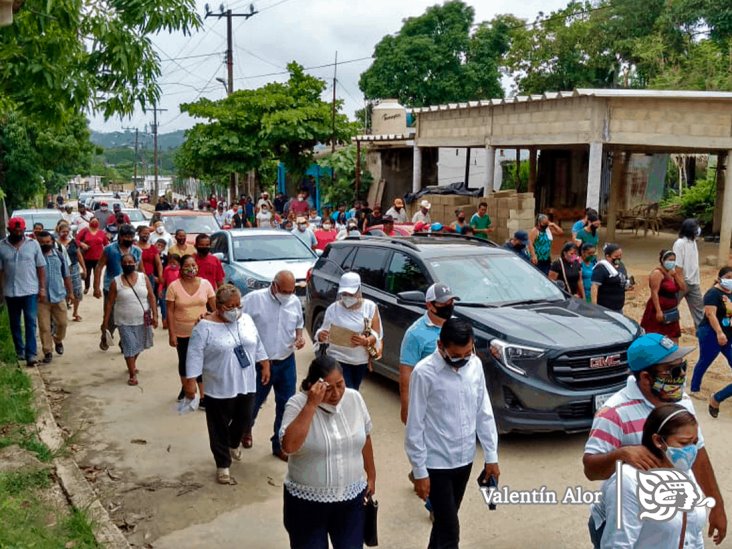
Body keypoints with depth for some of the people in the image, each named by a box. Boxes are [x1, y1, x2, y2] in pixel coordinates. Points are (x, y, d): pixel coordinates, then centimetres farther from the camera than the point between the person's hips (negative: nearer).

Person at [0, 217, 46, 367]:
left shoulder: (33, 244, -1)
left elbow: (41, 267, 1)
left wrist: (42, 288, -3)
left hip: (30, 291, -2)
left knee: (30, 322, -6)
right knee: (15, 324, 12)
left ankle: (31, 354, -6)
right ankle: (20, 351, 25)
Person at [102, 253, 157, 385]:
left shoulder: (144, 278, -4)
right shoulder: (115, 282, -8)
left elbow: (151, 297, -2)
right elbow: (109, 303, -3)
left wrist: (154, 315, -8)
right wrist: (105, 322, -3)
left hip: (143, 320, 2)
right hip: (124, 321, -2)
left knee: (139, 345, 17)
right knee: (129, 347, -2)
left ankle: (132, 363, 44)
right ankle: (132, 374, 9)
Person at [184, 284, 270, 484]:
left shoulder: (246, 320, 3)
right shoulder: (205, 327, -13)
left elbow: (257, 345, 12)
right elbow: (195, 355, -14)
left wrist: (265, 365, 10)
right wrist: (191, 381, -17)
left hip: (246, 384, 5)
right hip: (219, 388, -5)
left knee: (244, 419, 16)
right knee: (220, 427, 5)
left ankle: (234, 443, 44)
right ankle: (223, 466, 17)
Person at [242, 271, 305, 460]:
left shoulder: (295, 302, 0)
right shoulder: (254, 299, -15)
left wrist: (300, 336, -4)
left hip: (287, 362, 3)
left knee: (286, 405, 8)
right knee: (254, 402, 15)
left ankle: (280, 445, 26)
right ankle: (246, 429, 47)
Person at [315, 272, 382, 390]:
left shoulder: (370, 307, -7)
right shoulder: (333, 308, -10)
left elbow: (377, 335, -8)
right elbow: (323, 332, -2)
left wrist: (366, 341, -30)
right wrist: (321, 335, -27)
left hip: (361, 360, 3)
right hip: (339, 359, -3)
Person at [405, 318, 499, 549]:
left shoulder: (475, 365, -4)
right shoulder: (424, 372, -20)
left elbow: (484, 412, 6)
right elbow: (415, 426, -15)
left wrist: (491, 456, 6)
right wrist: (420, 471, -12)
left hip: (465, 459, 5)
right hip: (436, 463, -5)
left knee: (445, 520, 21)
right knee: (449, 529, -2)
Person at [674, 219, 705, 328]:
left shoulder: (693, 241, 7)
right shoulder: (680, 243, -18)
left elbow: (693, 263, 13)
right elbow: (677, 266, -20)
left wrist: (698, 279, 14)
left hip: (694, 282, 8)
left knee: (699, 307, 10)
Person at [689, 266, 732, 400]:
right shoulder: (713, 293, -14)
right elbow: (710, 314, -23)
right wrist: (719, 333, -30)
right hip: (712, 335, -8)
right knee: (705, 362, 0)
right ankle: (694, 390, 11)